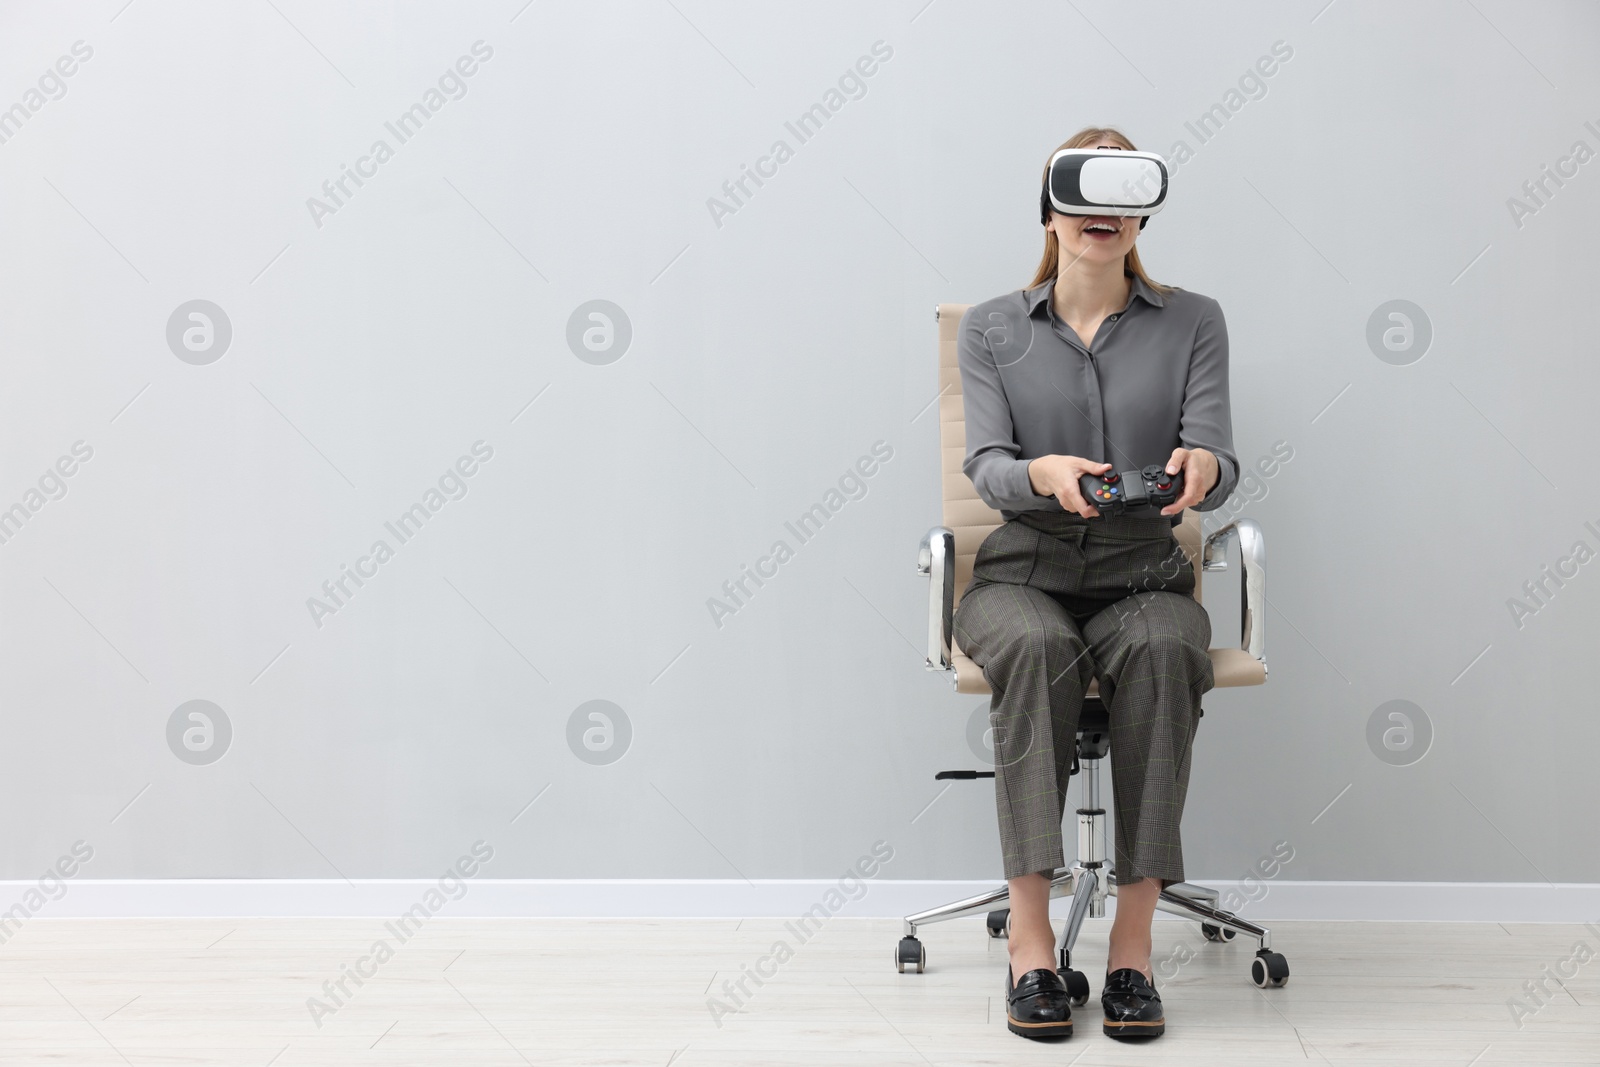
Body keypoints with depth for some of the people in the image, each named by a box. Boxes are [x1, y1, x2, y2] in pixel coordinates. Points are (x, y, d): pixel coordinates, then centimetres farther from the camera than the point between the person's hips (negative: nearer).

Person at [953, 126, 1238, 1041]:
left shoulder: (1193, 323, 8)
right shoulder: (992, 329, 8)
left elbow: (1219, 467, -4)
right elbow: (986, 466, -5)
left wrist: (1202, 469, -30)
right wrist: (1041, 473, -30)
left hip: (1143, 577, 1)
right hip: (1024, 572, 0)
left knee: (1161, 650, -35)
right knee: (1036, 647, -36)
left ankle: (1135, 938, -31)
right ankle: (1031, 934, -33)